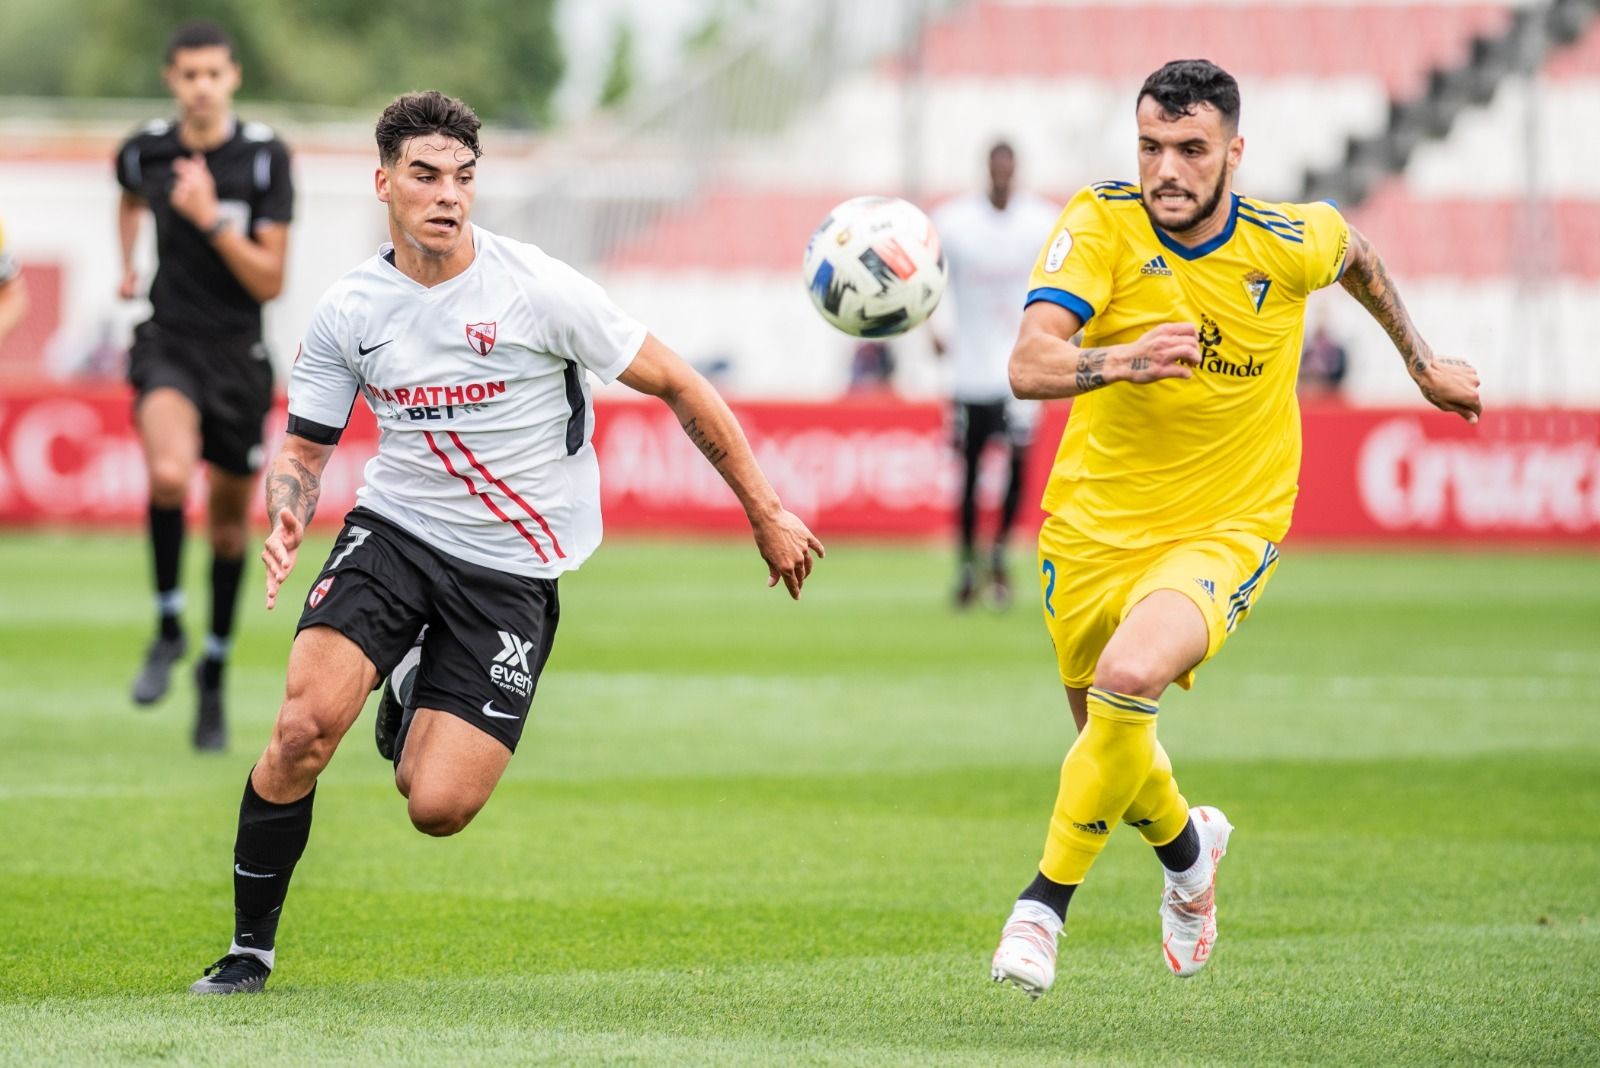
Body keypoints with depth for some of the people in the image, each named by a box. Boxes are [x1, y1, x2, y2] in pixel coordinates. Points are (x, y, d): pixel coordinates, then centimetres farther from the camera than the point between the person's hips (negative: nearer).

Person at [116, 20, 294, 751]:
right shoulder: (144, 153, -1)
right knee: (170, 474, -30)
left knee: (230, 520, 11)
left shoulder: (264, 157, -9)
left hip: (238, 355, 0)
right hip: (168, 342, 0)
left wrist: (211, 222, -23)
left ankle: (214, 673, 31)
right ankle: (168, 628, -10)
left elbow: (270, 282, -13)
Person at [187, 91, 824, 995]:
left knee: (438, 808, -12)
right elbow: (306, 447, 9)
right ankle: (251, 946, -3)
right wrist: (287, 519, -15)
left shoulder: (539, 290, -13)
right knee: (305, 724, -23)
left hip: (512, 572, -2)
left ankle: (418, 700, 26)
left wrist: (768, 514, -1)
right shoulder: (349, 311, -2)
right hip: (394, 531, 2)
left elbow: (679, 386, -4)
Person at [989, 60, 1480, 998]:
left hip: (1227, 527, -2)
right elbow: (1030, 365, -31)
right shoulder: (1102, 225, -17)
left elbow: (1355, 251, 14)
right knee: (1114, 742, 16)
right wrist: (1122, 362, -50)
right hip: (1096, 524, 2)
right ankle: (1187, 844, 52)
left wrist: (1423, 363, 24)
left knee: (1130, 680, -30)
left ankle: (1046, 899, -13)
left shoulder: (1290, 243, -13)